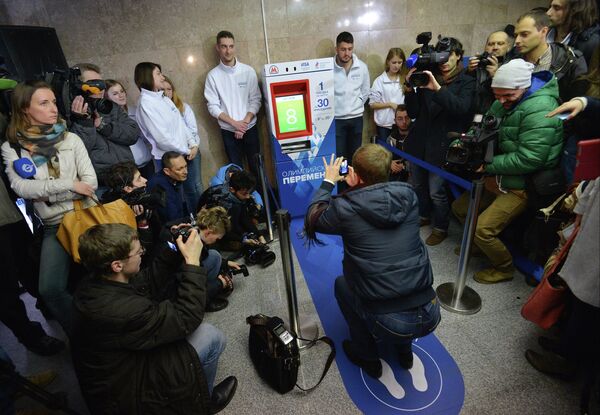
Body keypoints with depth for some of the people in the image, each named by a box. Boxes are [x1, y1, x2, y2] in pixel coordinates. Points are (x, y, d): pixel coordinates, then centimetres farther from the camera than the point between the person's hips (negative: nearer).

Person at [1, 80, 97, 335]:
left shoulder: (71, 139, 3)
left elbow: (91, 182, -5)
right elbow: (21, 188, -9)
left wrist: (42, 191, -9)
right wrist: (68, 184, -15)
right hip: (54, 226, 1)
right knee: (50, 290, -9)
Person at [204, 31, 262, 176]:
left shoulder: (248, 71, -1)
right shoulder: (213, 75, -2)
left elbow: (255, 100, -2)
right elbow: (213, 106, -4)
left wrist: (244, 123, -13)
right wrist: (234, 123, -14)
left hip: (250, 128, 0)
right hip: (228, 131, 0)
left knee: (256, 166, 8)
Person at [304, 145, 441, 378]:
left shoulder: (345, 209, -15)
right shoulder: (408, 195, -3)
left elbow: (312, 219, 6)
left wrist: (328, 182, 14)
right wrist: (356, 186, 13)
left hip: (389, 324, -4)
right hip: (430, 315, 5)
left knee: (342, 283, 22)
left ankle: (367, 359, 30)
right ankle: (405, 351, 40)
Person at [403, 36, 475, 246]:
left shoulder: (467, 82, 1)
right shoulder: (427, 79, 8)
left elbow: (462, 108, -18)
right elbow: (413, 113, 5)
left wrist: (438, 89, -27)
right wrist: (409, 90, -11)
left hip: (442, 144, -4)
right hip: (419, 141, 4)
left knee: (436, 191, -1)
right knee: (417, 185, 15)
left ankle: (440, 227, 22)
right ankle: (423, 215, 41)